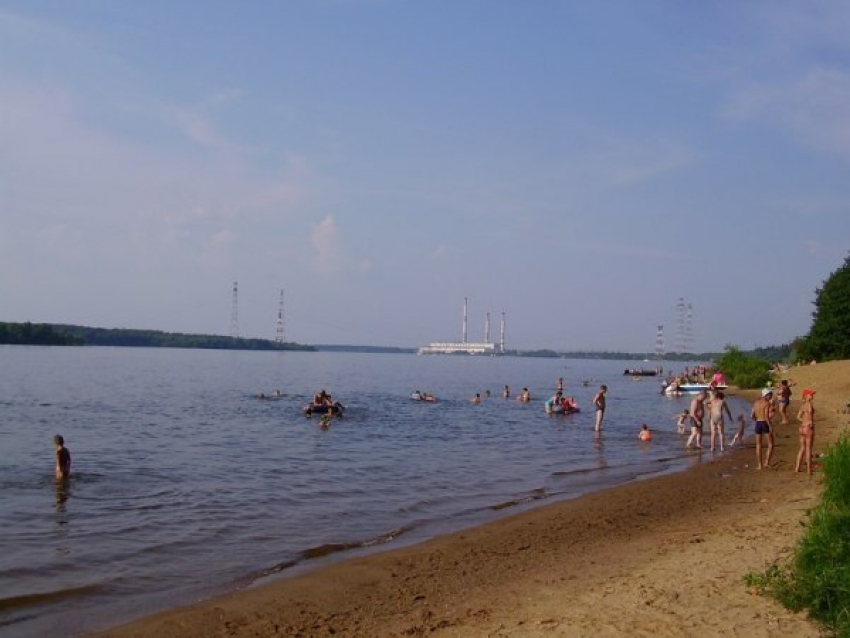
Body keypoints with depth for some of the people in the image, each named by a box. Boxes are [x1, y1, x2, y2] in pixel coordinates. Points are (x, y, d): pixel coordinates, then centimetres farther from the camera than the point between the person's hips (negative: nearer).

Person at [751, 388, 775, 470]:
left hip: (758, 424, 6)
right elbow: (766, 417, -18)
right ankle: (767, 462, -6)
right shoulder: (767, 403, -9)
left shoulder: (756, 402, 9)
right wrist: (770, 426, -12)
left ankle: (760, 465, 10)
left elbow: (752, 415, 10)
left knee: (758, 445, 9)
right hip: (765, 424, -6)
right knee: (770, 444, 4)